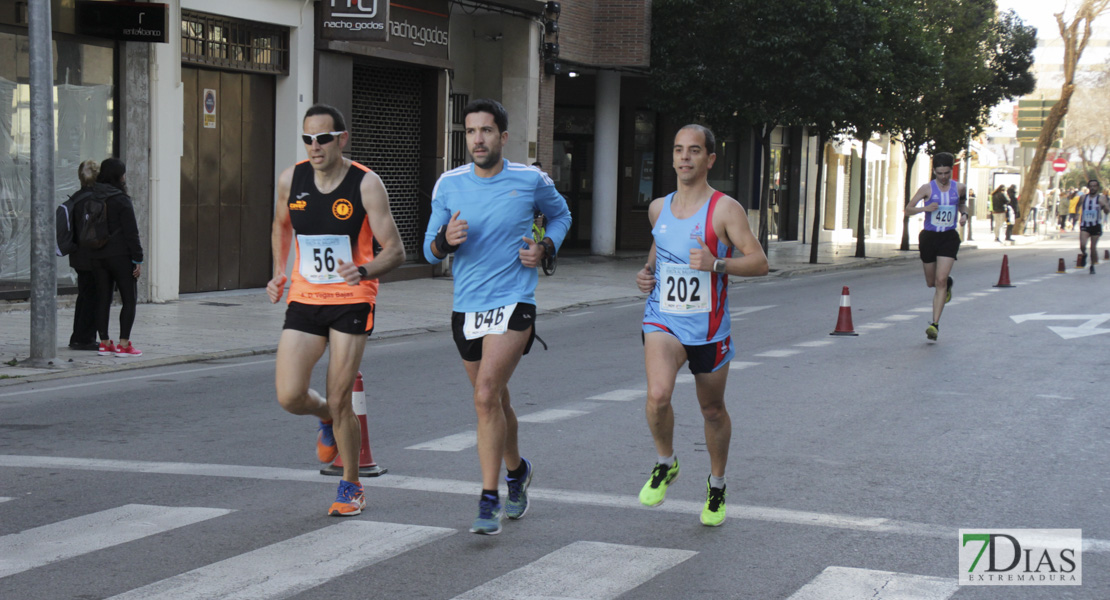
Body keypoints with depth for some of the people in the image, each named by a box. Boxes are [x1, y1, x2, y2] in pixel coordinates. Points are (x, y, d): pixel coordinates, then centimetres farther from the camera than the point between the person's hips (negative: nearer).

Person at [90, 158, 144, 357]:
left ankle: (104, 343, 10)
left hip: (97, 256, 6)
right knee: (129, 299, 1)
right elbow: (131, 232, -13)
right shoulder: (121, 200, -11)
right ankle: (123, 344, -5)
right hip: (120, 255, -6)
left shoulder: (90, 199, 7)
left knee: (103, 299, 10)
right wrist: (138, 259, -9)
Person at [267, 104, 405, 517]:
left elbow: (395, 250, -11)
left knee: (339, 401, -3)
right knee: (289, 397, -9)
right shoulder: (291, 180, 1)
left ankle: (351, 487, 18)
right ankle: (327, 419, 28)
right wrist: (278, 273, 13)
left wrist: (363, 272, -29)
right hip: (304, 299, 3)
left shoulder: (366, 184, -10)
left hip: (351, 302, -3)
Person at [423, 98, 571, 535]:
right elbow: (430, 250, 6)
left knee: (486, 397, -19)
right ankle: (516, 470, 43)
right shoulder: (449, 184, 2)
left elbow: (560, 214, 17)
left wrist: (544, 248, -2)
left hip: (513, 303, -4)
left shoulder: (531, 180, -3)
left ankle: (489, 501, -13)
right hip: (466, 307, 4)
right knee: (494, 400, 17)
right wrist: (446, 239, -17)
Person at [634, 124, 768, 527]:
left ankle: (716, 485, 37)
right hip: (663, 320, 2)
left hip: (708, 327, -2)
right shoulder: (658, 208, 6)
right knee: (658, 395, -24)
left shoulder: (725, 209, -9)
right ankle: (665, 464, 3)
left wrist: (716, 263, -28)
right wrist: (647, 273, 8)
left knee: (713, 409, 13)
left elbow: (759, 262, -13)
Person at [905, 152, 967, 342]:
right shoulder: (927, 188, -3)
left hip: (949, 238, -1)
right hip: (929, 237, 1)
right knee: (931, 282, 13)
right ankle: (948, 284, 52)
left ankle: (935, 324, -14)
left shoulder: (959, 188, 3)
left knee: (940, 281, -15)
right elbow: (908, 209, -5)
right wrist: (924, 208, -24)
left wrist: (964, 214, 5)